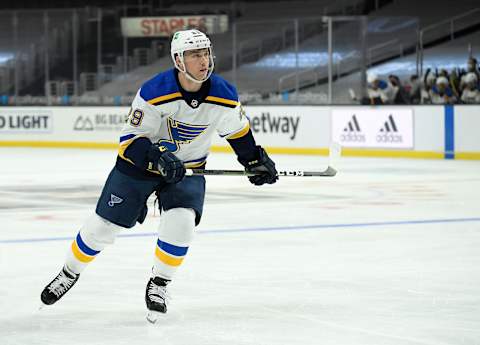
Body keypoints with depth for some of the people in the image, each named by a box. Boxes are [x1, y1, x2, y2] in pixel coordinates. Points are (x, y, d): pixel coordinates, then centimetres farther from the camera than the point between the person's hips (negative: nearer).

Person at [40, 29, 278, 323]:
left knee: (181, 222, -24)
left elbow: (239, 130, 5)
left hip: (188, 169, 2)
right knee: (103, 227, 1)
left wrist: (257, 160, 6)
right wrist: (158, 156, -36)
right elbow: (129, 139, -21)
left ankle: (158, 285, 0)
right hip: (139, 165, -2)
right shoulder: (155, 93, -27)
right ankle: (69, 274, 29)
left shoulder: (224, 95, -16)